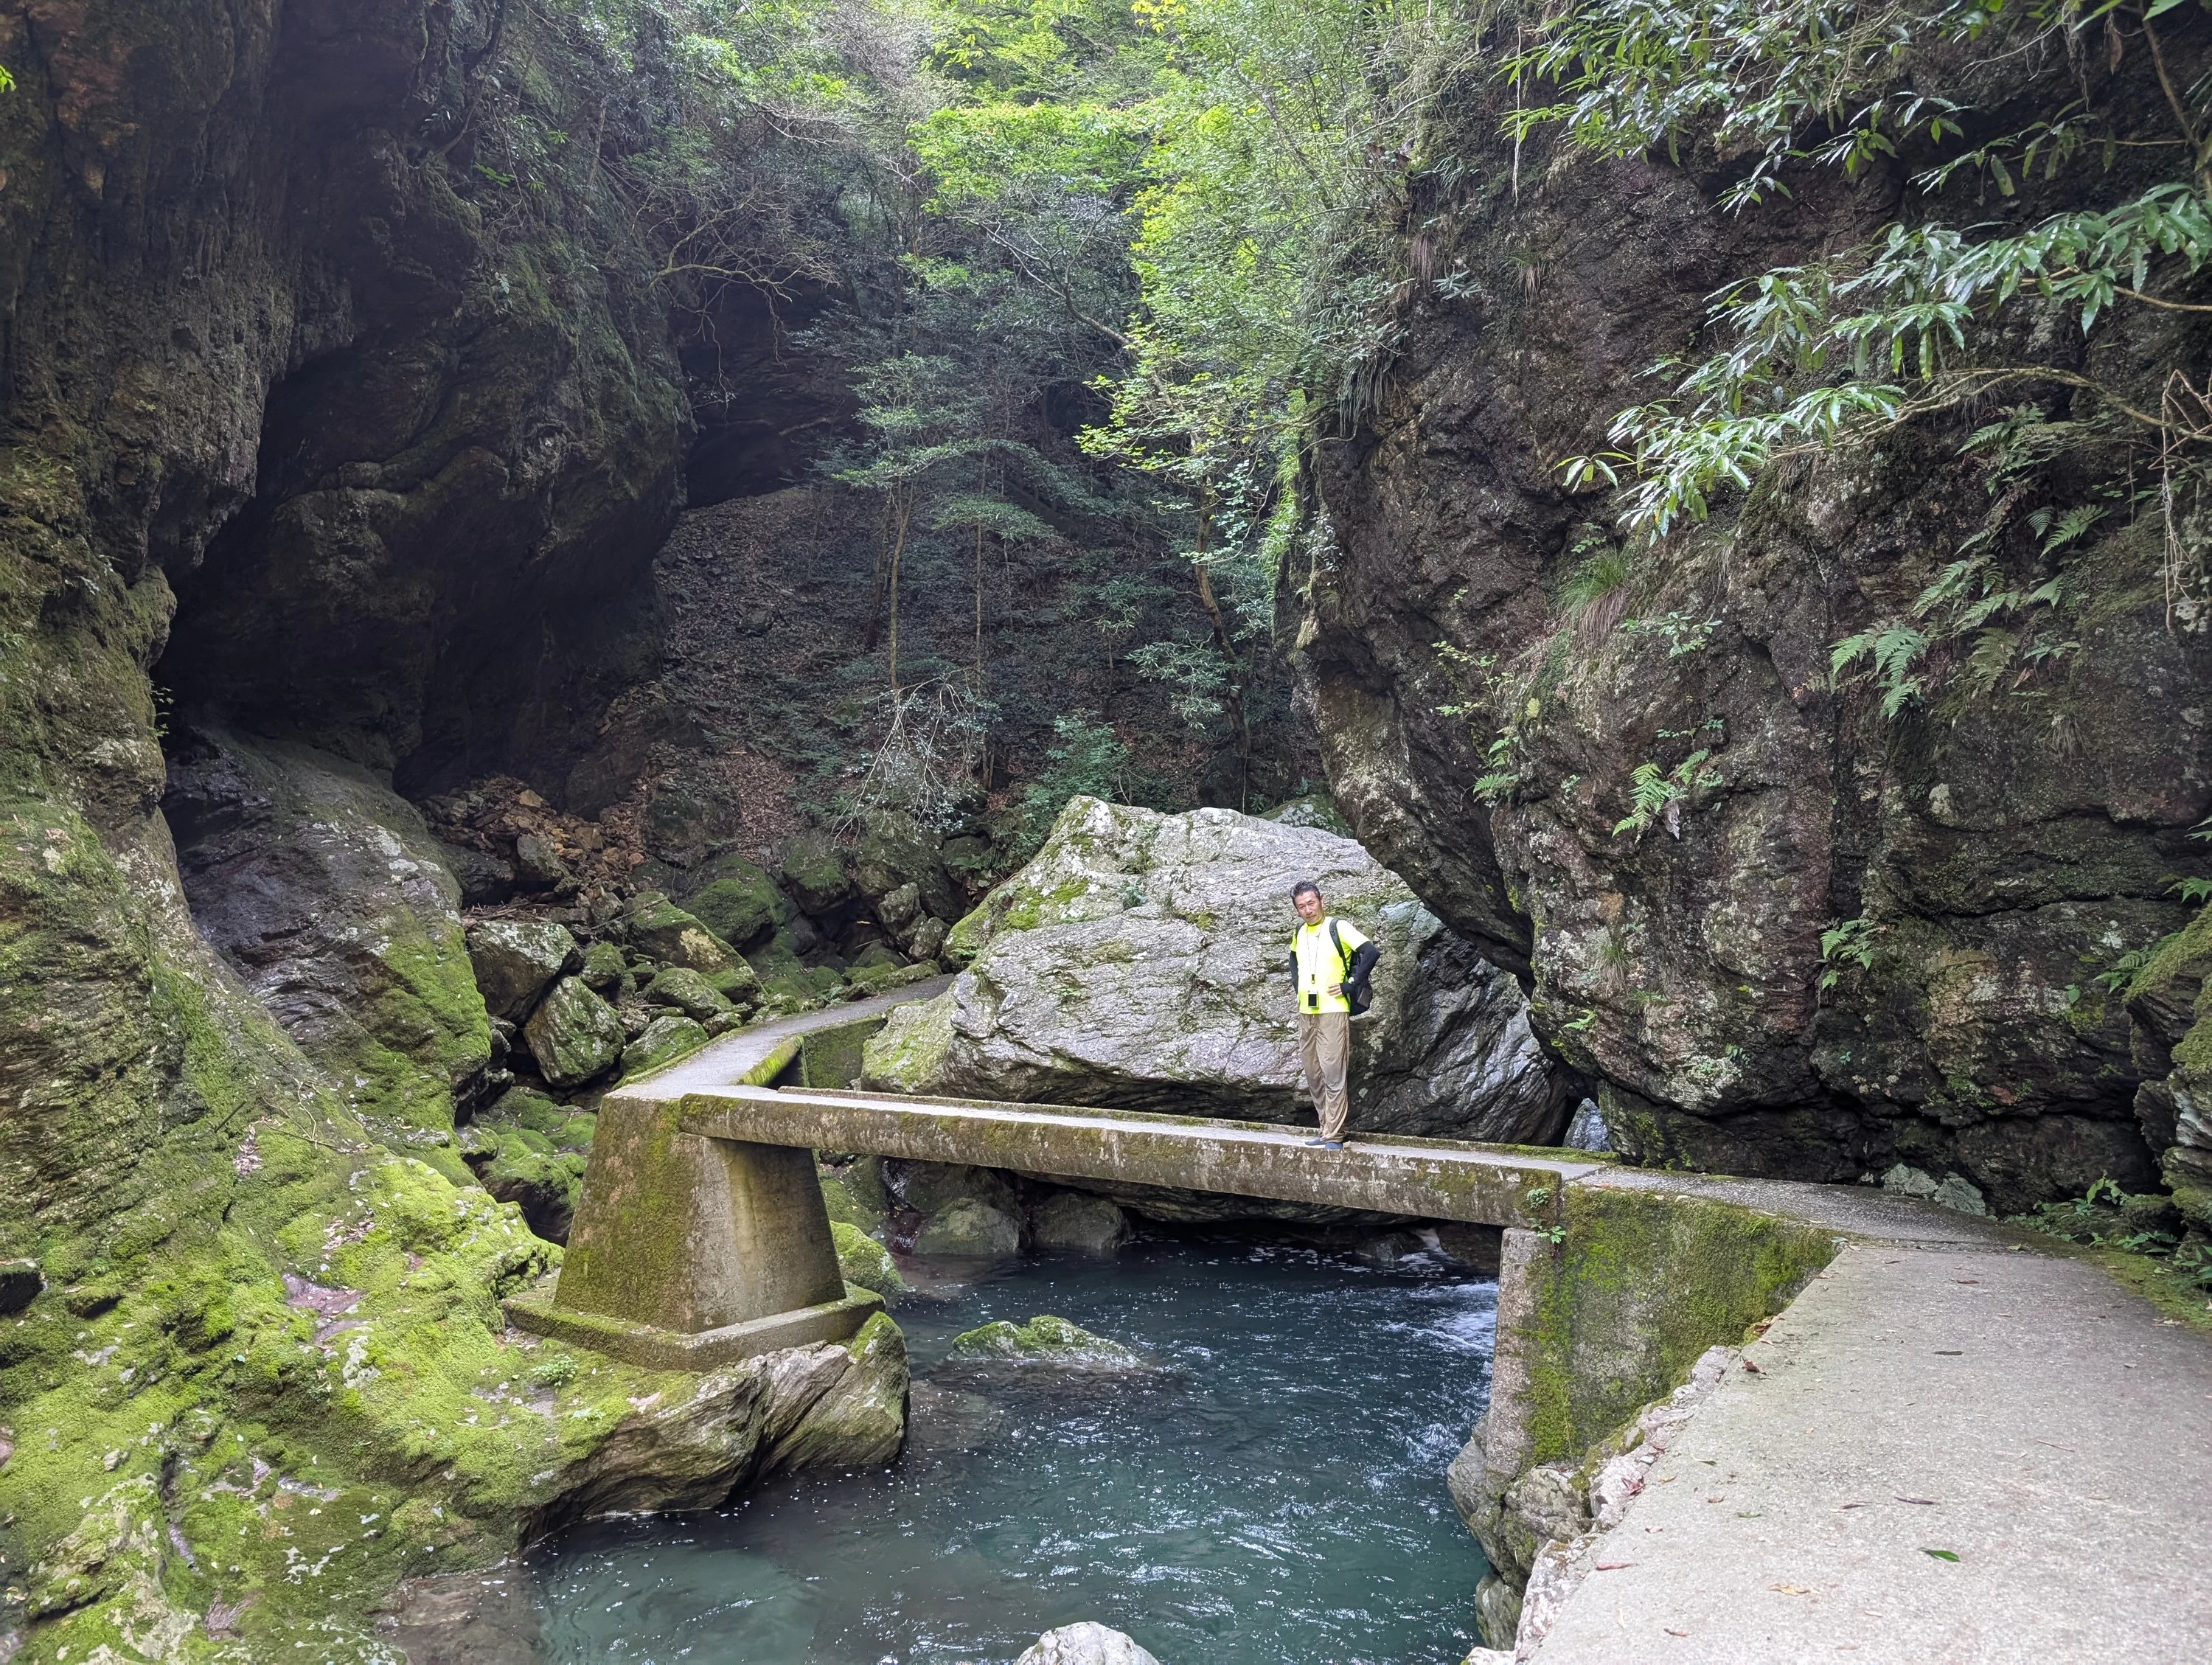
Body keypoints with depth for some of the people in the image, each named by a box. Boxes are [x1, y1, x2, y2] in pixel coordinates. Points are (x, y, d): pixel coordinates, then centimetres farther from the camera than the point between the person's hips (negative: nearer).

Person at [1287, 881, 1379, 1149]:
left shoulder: (1339, 928, -8)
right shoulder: (1299, 934, 12)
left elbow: (1371, 953, -17)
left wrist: (1350, 985, -15)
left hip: (1333, 1012, -7)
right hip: (1306, 1014, 7)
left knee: (1334, 1074, -10)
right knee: (1313, 1076, 9)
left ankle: (1334, 1137, -9)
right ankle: (1327, 1131, 17)